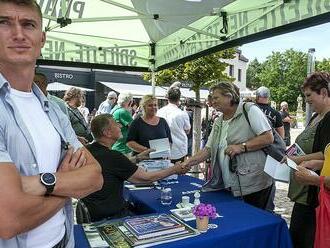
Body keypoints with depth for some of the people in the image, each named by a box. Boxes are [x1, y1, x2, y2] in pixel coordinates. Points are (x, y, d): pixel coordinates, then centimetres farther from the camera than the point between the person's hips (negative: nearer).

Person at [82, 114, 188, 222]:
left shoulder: (88, 150, -1)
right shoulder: (112, 156, -26)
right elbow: (145, 178, -17)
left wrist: (138, 157, 14)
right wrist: (175, 169, -6)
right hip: (109, 217, -8)